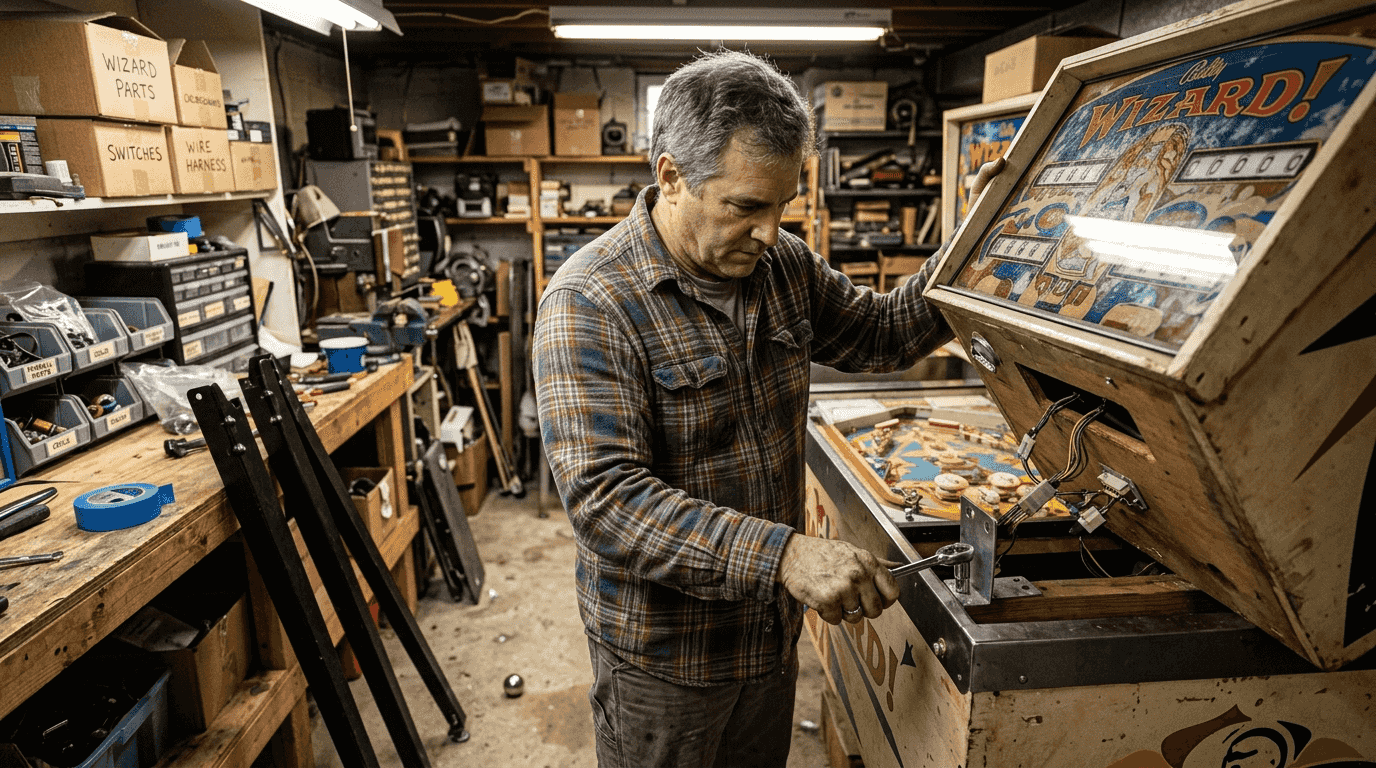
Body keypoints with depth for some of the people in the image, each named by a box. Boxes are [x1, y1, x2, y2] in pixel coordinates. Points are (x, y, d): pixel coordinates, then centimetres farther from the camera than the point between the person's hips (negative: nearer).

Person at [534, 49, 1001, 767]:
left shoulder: (782, 264, -3)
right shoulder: (589, 304, -25)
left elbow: (881, 336, 11)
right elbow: (605, 499, -32)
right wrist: (783, 555, -40)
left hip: (772, 623, 6)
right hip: (666, 650, -6)